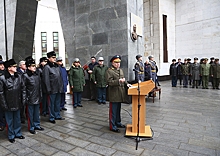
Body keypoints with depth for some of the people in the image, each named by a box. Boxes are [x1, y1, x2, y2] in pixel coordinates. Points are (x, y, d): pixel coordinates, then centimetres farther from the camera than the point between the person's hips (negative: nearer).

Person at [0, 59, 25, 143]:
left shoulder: (19, 76, 1)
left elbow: (23, 89, 6)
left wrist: (23, 100, 3)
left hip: (17, 104, 4)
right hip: (8, 104, -4)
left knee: (17, 119, 17)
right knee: (9, 121, 12)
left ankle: (18, 133, 35)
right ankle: (11, 136, 31)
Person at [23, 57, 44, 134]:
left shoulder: (37, 74, 9)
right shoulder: (25, 76, -11)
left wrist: (40, 95, 14)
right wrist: (25, 97, -12)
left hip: (37, 98, 6)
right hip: (30, 99, -6)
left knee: (36, 112, 17)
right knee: (30, 114, 7)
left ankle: (37, 125, 32)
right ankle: (31, 128, 22)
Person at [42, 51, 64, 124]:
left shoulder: (57, 66, 11)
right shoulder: (47, 67, -10)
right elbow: (46, 80, -13)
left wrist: (61, 86, 13)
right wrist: (48, 89, -15)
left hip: (58, 89, 7)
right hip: (52, 89, -7)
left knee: (58, 103, 16)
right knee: (52, 104, 6)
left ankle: (57, 115, 31)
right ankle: (51, 118, 20)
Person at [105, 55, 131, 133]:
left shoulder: (120, 70, 15)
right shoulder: (109, 71, -11)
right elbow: (109, 82, -20)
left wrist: (126, 83, 5)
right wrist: (119, 81, -30)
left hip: (120, 94, 8)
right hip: (114, 95, -8)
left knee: (118, 110, 20)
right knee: (113, 111, 2)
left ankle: (118, 122, 36)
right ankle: (113, 126, 14)